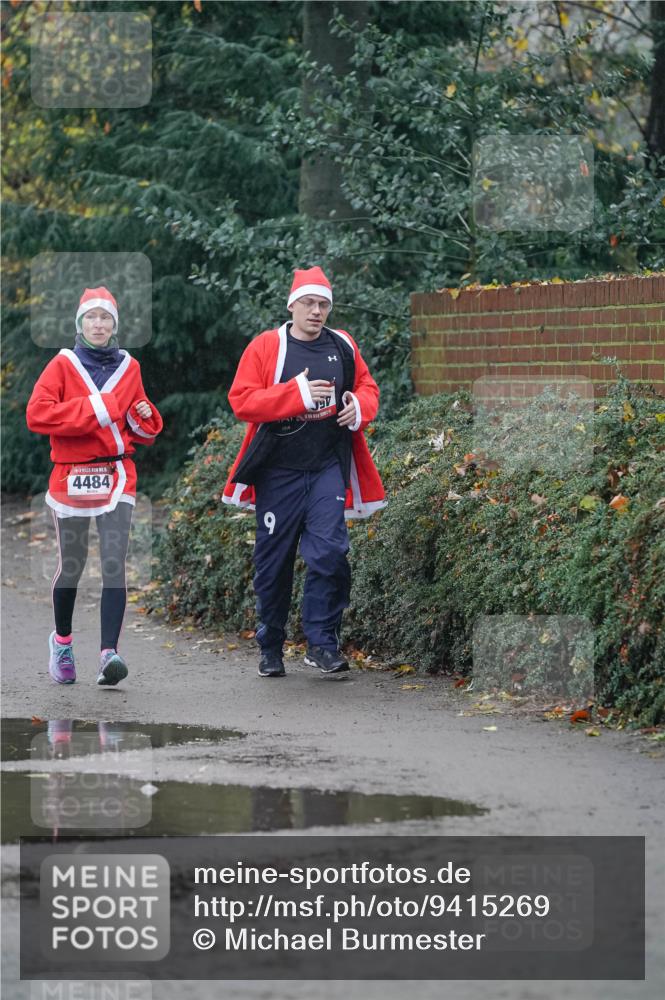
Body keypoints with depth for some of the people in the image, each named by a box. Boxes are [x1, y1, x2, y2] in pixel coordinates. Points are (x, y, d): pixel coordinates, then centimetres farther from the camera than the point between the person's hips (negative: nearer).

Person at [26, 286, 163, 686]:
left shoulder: (129, 368, 11)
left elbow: (145, 432, 21)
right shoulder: (63, 365, 2)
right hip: (71, 475, -1)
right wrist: (93, 409, -15)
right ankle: (62, 640, 31)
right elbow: (37, 413, -12)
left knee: (114, 564, -13)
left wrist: (145, 416, -3)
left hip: (117, 476, 1)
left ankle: (109, 652, -20)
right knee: (71, 565, 7)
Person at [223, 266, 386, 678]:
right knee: (274, 560, 5)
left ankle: (322, 643, -6)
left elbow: (367, 387, 19)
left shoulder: (343, 347, 8)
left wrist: (359, 408, -6)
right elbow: (242, 400, -10)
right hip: (279, 470, -1)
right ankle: (271, 648, 18)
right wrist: (298, 393, -20)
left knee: (330, 551, -13)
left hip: (328, 468, 2)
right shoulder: (266, 347, -2)